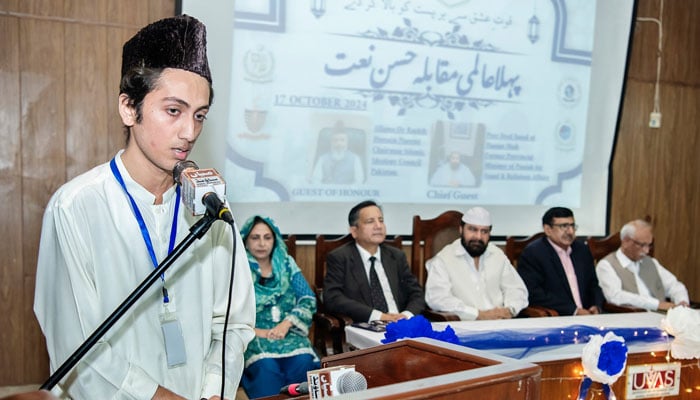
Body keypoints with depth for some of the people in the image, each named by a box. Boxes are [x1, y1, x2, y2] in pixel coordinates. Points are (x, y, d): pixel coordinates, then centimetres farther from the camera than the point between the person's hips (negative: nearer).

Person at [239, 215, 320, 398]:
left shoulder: (286, 264, 12)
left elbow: (308, 300, 4)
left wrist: (286, 324, -12)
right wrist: (253, 330, -16)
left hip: (289, 334, 2)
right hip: (252, 337, -2)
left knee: (302, 363, -30)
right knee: (266, 367, -35)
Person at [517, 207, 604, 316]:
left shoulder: (582, 250, 13)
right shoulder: (532, 253, -6)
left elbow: (593, 285, 20)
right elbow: (534, 294, -15)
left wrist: (597, 307, -1)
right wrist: (574, 311, -18)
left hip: (586, 315, 6)